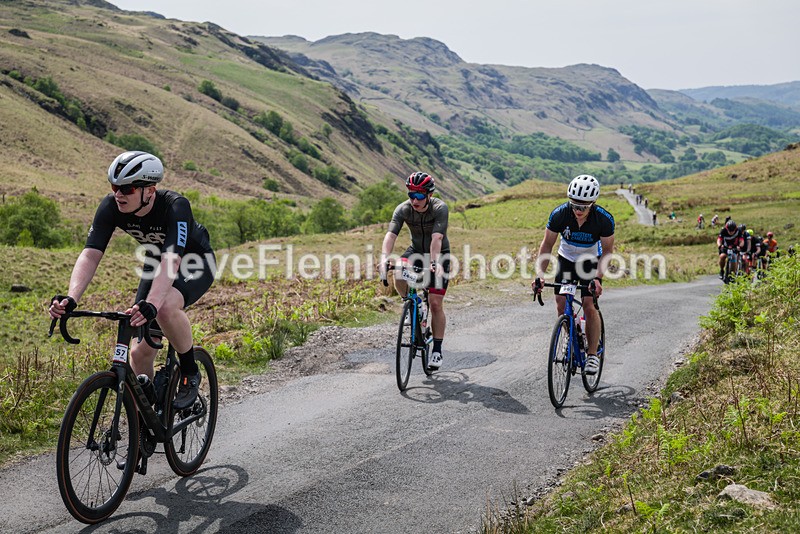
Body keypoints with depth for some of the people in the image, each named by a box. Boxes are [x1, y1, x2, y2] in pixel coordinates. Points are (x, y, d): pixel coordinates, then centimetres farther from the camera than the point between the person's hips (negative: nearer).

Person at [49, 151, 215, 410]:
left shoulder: (176, 206, -35)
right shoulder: (111, 206, -22)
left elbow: (171, 260, -47)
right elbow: (90, 254, -28)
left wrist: (150, 305, -62)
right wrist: (71, 297, -45)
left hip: (196, 264, -5)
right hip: (155, 263, 5)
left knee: (166, 307, -38)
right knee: (140, 353, -5)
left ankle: (190, 372, -12)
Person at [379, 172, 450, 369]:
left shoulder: (440, 208, -26)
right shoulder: (403, 209, -19)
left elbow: (437, 238, -39)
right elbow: (391, 234, -31)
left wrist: (434, 262, -55)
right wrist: (384, 258, -49)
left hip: (439, 255, -2)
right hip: (416, 251, 3)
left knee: (435, 303, -9)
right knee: (398, 275, -30)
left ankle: (437, 350, 3)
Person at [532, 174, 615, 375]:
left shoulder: (604, 219, -29)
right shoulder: (559, 214, -27)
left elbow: (607, 251, -18)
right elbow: (546, 245, -18)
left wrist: (598, 278, -32)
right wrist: (540, 275, -29)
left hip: (591, 261, -2)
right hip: (566, 259, 2)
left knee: (589, 306, -15)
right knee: (561, 304, -7)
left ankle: (592, 354, -4)